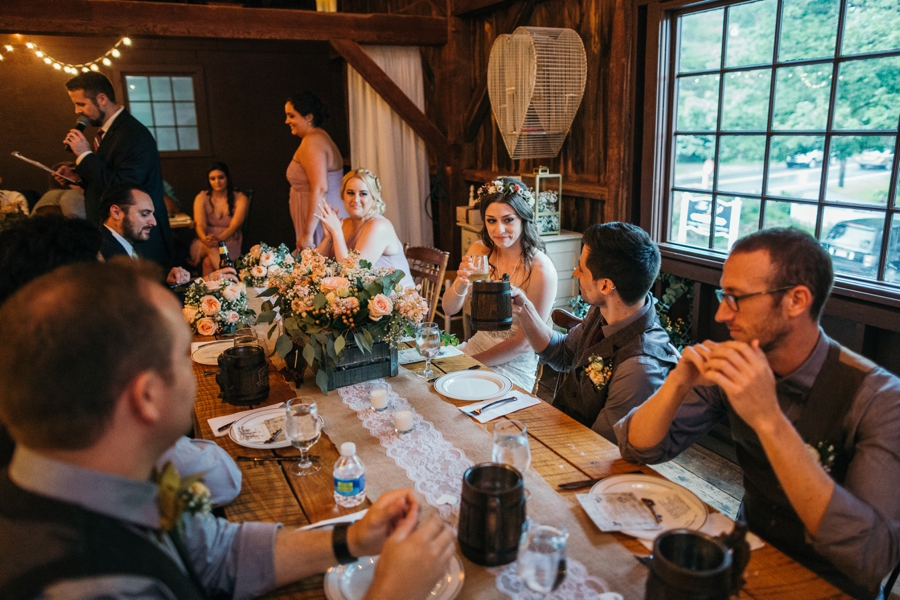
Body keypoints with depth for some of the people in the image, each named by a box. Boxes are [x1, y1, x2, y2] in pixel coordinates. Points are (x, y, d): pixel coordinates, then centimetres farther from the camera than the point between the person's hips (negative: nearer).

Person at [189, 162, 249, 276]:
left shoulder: (240, 198, 1)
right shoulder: (201, 198, 7)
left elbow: (234, 226, -13)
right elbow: (200, 225, -8)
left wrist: (219, 239, -34)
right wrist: (205, 239, -33)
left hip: (230, 242, -1)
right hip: (205, 244, 1)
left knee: (208, 261, -34)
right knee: (211, 249, -37)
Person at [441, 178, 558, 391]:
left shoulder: (542, 270, -21)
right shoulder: (480, 251, -3)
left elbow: (526, 342, -15)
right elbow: (449, 309, -6)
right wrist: (462, 284, -27)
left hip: (515, 364, -5)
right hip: (477, 344, 5)